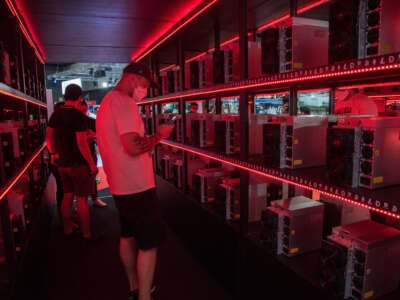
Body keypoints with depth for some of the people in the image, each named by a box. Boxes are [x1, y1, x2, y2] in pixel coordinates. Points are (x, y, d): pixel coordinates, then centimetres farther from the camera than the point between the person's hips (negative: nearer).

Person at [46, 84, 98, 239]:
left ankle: (68, 228, 30)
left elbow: (48, 137, 13)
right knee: (82, 198, 1)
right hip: (78, 163, -7)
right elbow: (81, 143, -22)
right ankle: (86, 233, 11)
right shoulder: (78, 115, -17)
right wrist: (92, 164, -16)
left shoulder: (55, 114, 5)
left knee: (67, 195, 18)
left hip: (62, 162, 7)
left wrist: (53, 153, 25)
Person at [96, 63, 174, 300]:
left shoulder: (107, 101, 15)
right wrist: (159, 135, -12)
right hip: (137, 186, -11)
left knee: (128, 236, 20)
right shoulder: (123, 102, -17)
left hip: (121, 185, 11)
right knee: (150, 243, 0)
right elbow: (133, 147, -26)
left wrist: (150, 138, 14)